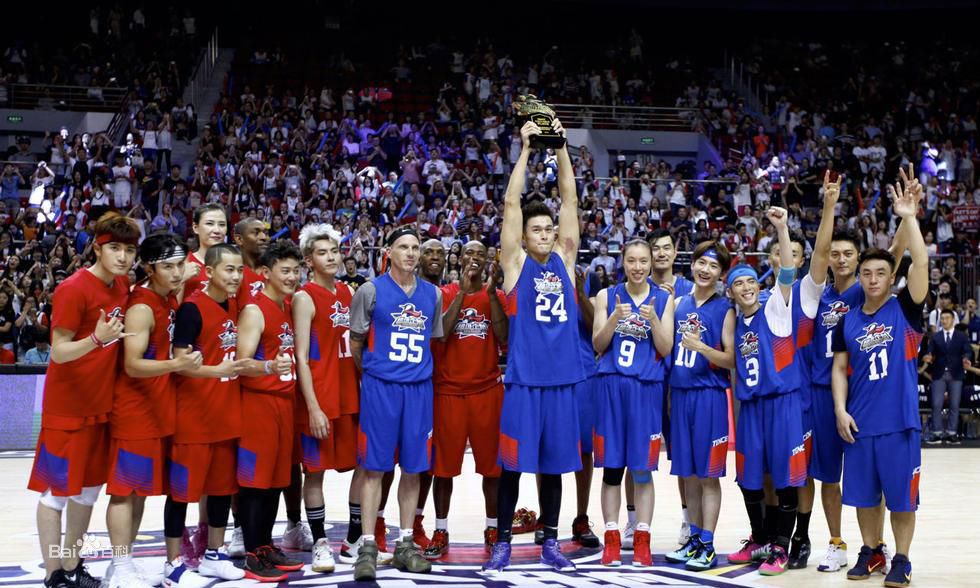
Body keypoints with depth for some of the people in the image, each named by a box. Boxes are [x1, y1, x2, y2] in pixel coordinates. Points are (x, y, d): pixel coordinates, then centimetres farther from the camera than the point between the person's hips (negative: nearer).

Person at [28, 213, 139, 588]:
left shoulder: (123, 286, 5)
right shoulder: (73, 289, -18)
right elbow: (58, 352, -19)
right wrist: (97, 338, -35)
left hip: (102, 405, 8)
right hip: (67, 407, -8)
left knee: (89, 488, 13)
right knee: (56, 491, 1)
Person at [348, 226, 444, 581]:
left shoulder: (432, 294, 9)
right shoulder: (371, 291, -2)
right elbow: (356, 343, 4)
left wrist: (418, 369, 13)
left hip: (419, 388, 4)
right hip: (380, 387, -4)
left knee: (413, 468, 6)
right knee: (374, 467, -2)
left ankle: (405, 545, 15)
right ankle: (368, 547, 2)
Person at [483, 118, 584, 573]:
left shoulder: (564, 260, 9)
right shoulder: (515, 263, 0)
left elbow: (570, 200, 5)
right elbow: (511, 203, -6)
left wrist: (561, 149, 1)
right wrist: (526, 149, -6)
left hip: (562, 378, 3)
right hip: (524, 378, -3)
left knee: (554, 463, 10)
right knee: (513, 463, 1)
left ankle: (550, 541, 20)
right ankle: (502, 542, 10)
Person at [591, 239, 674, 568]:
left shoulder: (664, 298, 4)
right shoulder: (607, 296, 6)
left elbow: (666, 349, 0)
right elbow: (598, 345, 2)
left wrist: (653, 318, -16)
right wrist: (614, 318, -15)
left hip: (647, 388, -1)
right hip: (611, 386, 1)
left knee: (643, 468, 1)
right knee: (612, 466, 3)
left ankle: (642, 541, 9)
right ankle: (612, 539, 10)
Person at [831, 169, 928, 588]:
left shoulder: (905, 309, -3)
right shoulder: (848, 322, 6)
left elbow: (920, 262, -17)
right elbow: (839, 369, 10)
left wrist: (908, 218, -25)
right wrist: (840, 411, -2)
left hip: (899, 421, -3)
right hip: (860, 422, 3)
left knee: (901, 495, 5)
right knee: (863, 494, 11)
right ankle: (869, 551, 27)